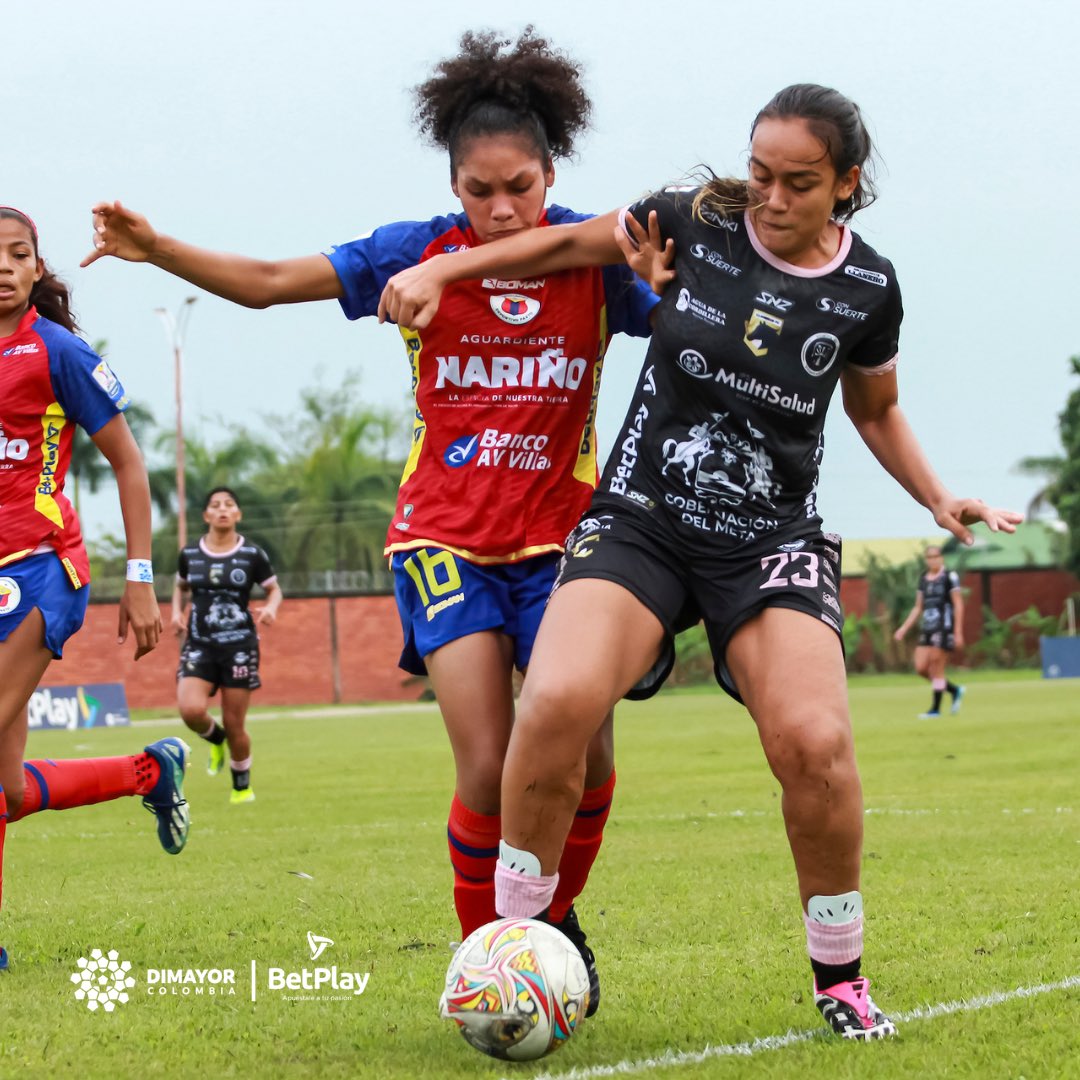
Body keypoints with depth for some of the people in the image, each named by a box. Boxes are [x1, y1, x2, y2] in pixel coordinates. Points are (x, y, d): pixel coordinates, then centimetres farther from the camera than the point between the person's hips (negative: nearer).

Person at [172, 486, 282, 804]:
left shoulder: (252, 554, -2)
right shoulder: (189, 554, 4)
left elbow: (274, 589, 10)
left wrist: (271, 607, -12)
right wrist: (177, 611, 3)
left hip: (240, 646, -1)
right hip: (199, 644, 1)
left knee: (234, 725, 1)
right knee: (191, 710, -22)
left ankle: (242, 786, 25)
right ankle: (216, 739, 14)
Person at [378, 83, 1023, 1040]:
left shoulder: (867, 286, 1)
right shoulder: (696, 221, -3)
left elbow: (876, 409, 19)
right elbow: (574, 244, 12)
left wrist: (938, 498, 7)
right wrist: (444, 268, 5)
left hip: (774, 544, 0)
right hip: (640, 522, 0)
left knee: (814, 742, -23)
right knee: (557, 702, -26)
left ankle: (840, 979, 0)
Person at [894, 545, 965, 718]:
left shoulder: (949, 577, -5)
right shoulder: (923, 578, 14)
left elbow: (958, 605, -7)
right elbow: (918, 607, 19)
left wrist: (958, 632, -11)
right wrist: (904, 628, 12)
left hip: (944, 627, -7)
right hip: (927, 629, 7)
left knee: (936, 668, -6)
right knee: (921, 668, 2)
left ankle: (935, 709, 3)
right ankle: (954, 690, 19)